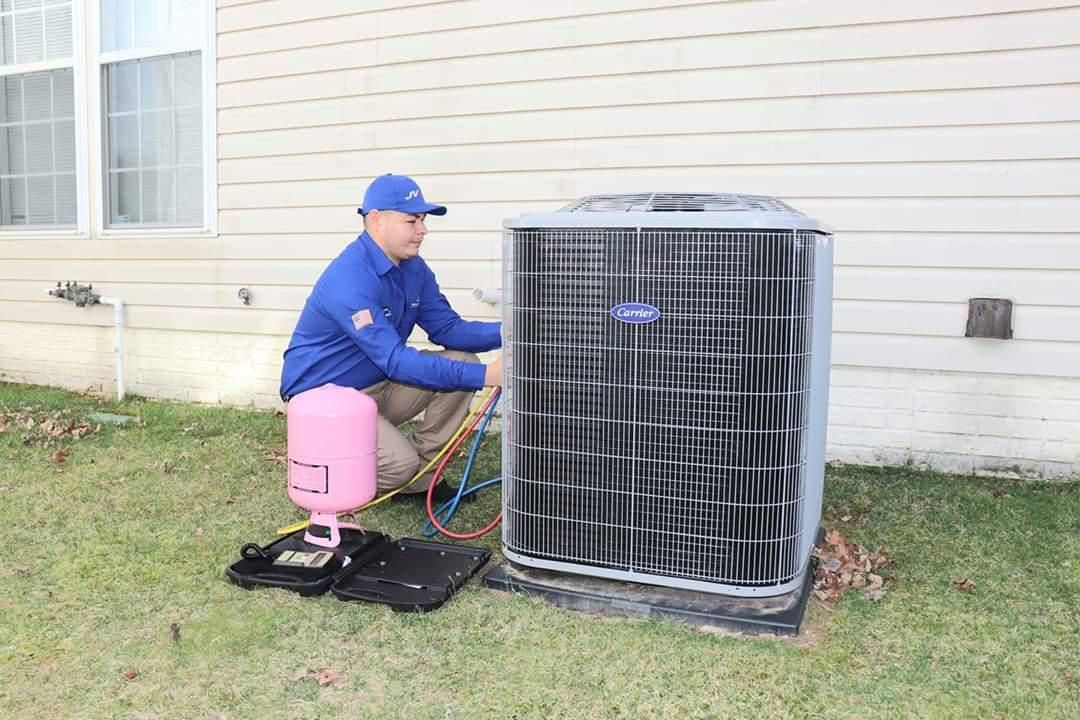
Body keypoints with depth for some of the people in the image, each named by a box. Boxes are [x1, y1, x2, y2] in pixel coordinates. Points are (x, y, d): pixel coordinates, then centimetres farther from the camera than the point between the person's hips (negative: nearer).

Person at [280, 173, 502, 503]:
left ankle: (418, 478, 3)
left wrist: (504, 332, -22)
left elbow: (447, 328, -3)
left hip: (377, 387, 8)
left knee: (463, 361, -9)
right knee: (399, 462, -28)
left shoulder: (413, 268, -1)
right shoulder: (350, 280, -29)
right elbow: (395, 360, -35)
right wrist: (483, 376, -40)